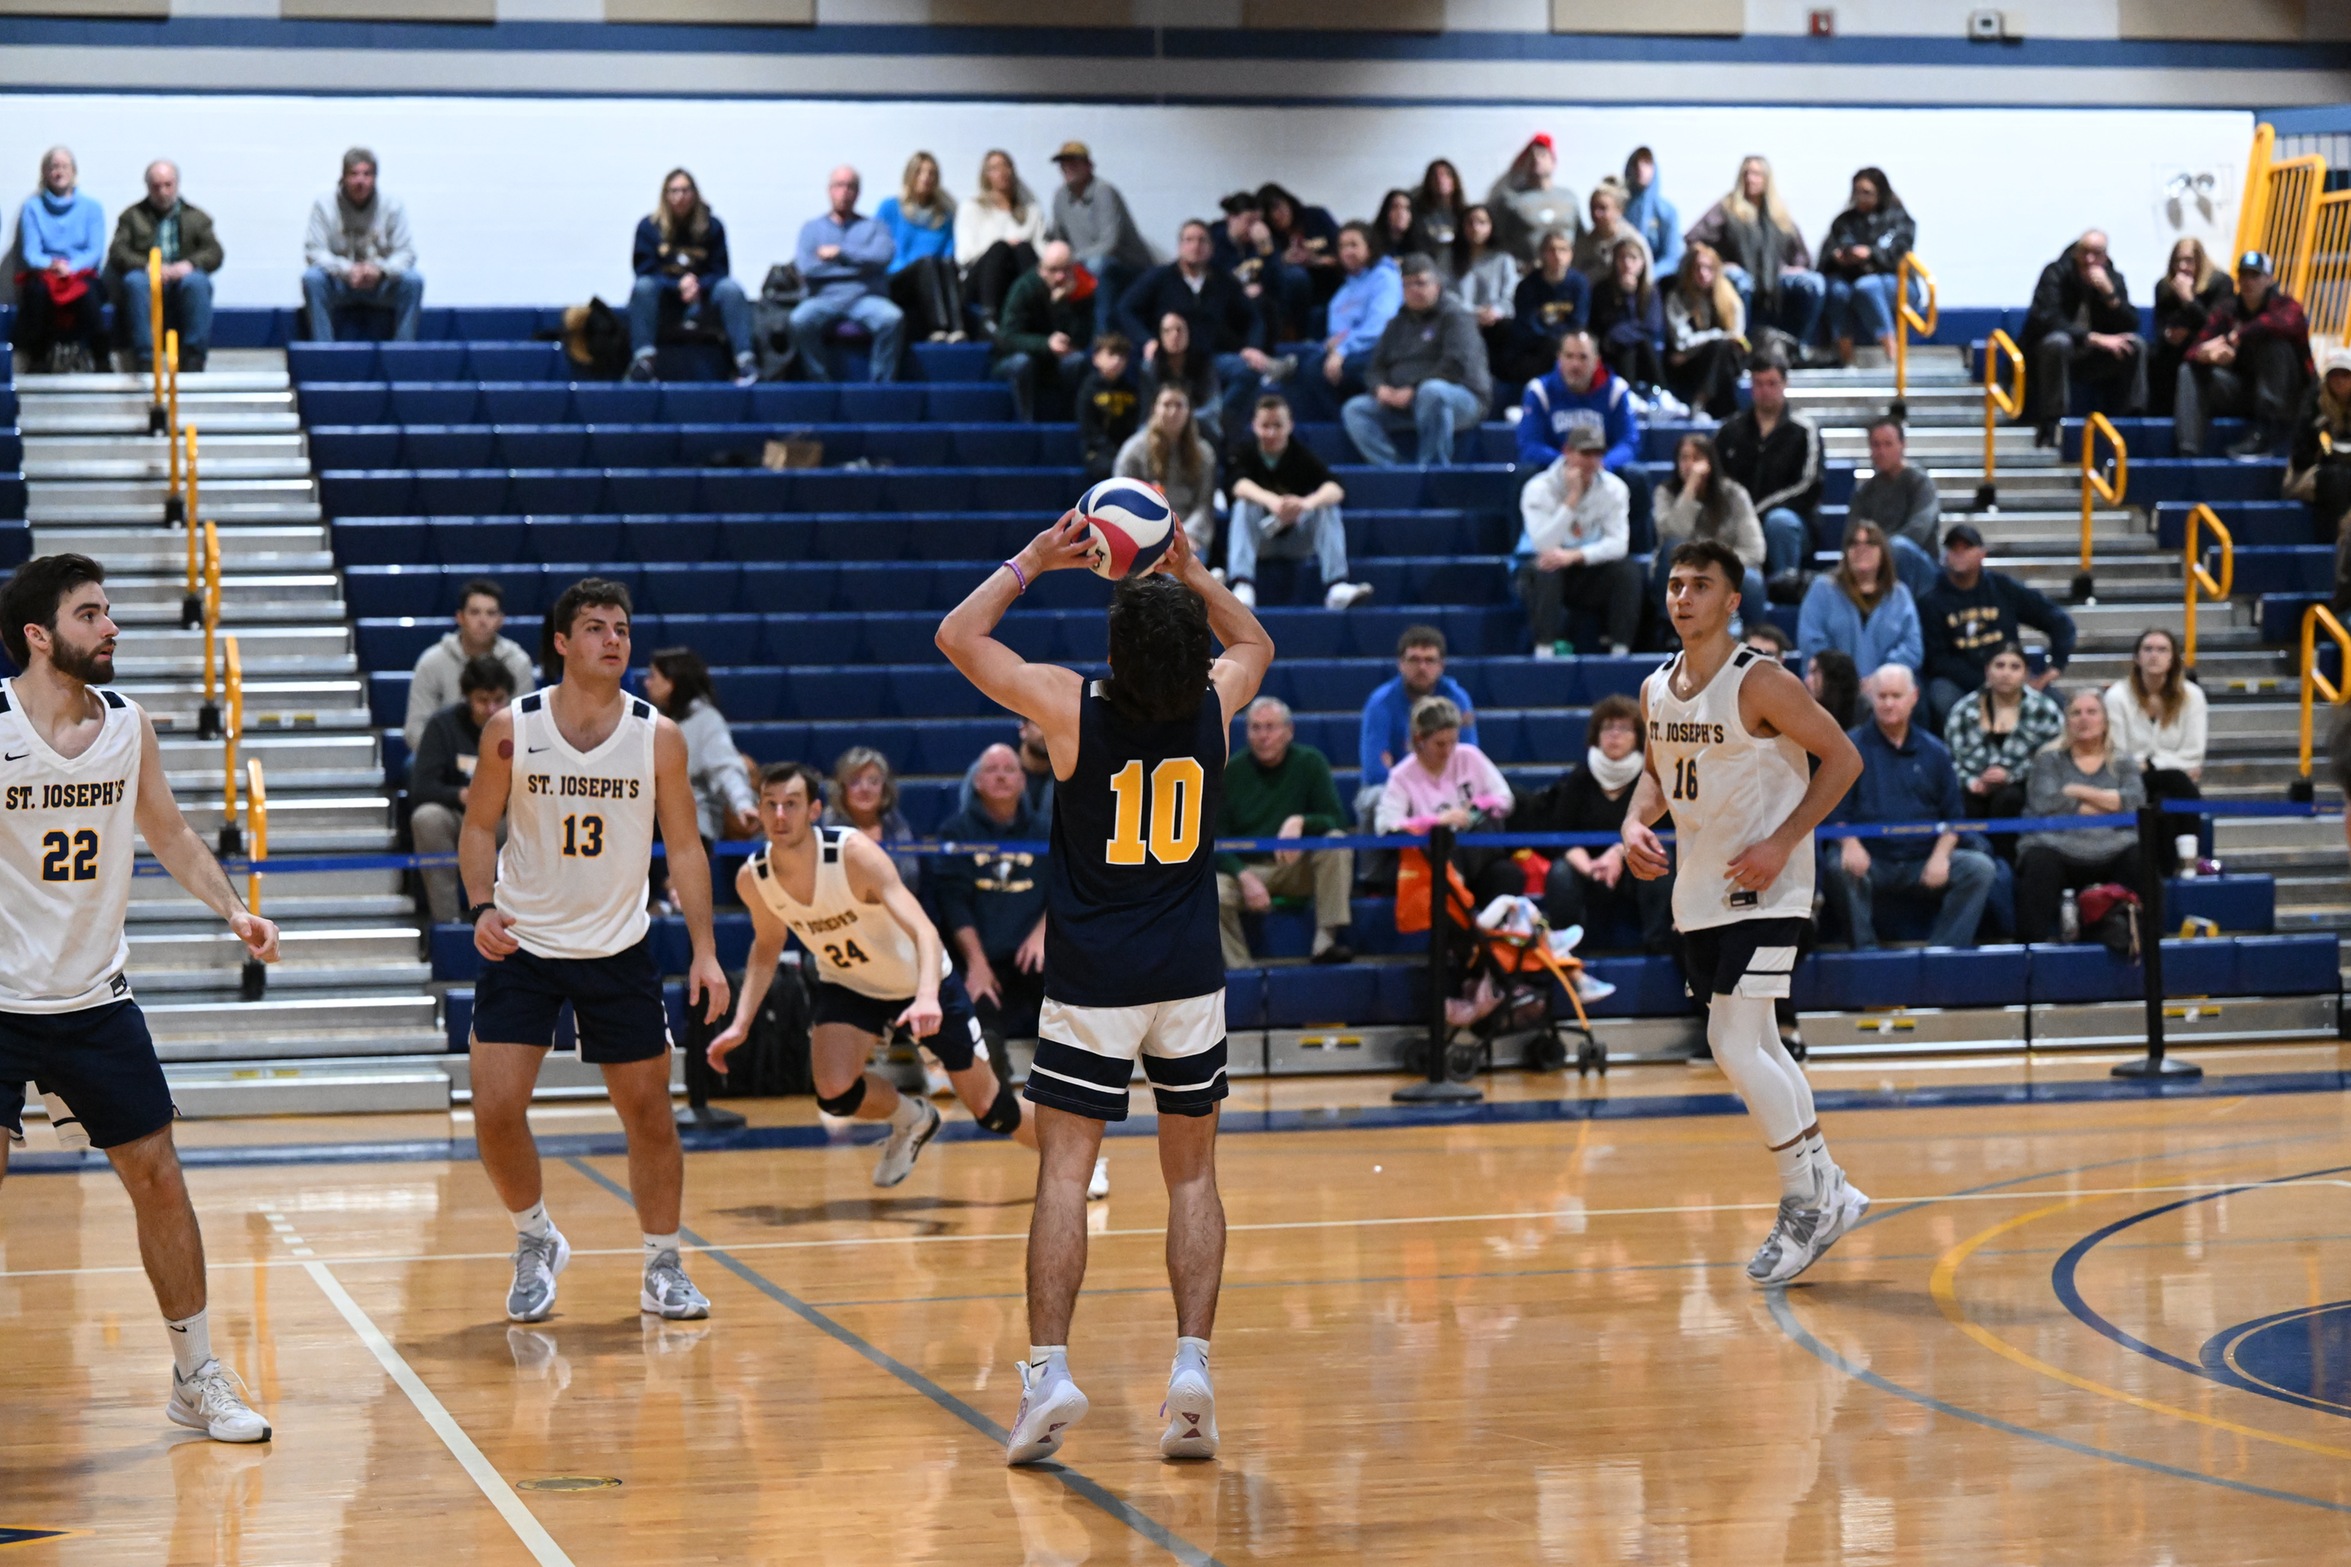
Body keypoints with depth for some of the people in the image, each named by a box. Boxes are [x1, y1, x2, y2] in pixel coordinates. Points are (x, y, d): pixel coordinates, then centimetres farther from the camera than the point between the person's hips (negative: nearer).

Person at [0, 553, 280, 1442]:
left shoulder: (128, 724, 2)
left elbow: (169, 834, 16)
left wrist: (233, 910, 3)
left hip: (96, 999, 5)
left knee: (157, 1175, 7)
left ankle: (197, 1379, 20)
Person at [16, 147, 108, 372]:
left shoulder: (91, 207, 11)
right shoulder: (33, 207, 10)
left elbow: (96, 252, 1)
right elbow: (30, 252, 0)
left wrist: (71, 267, -19)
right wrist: (50, 264, -23)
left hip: (81, 274, 0)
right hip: (44, 274, 0)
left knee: (86, 292, -36)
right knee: (38, 289, -36)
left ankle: (97, 357, -25)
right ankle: (40, 356, -27)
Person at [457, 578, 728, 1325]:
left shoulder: (658, 737, -6)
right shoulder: (512, 728, -7)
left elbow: (684, 847, 0)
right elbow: (479, 826, 3)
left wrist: (704, 951, -6)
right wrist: (483, 906, -15)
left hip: (619, 951, 1)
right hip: (523, 947, -1)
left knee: (649, 1114, 4)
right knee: (496, 1110, -9)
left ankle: (663, 1268, 20)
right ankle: (536, 1242, 16)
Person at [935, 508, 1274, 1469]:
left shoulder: (1074, 708, -11)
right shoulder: (1213, 706, -3)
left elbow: (957, 635, 3)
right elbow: (1255, 644, 23)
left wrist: (1033, 561, 9)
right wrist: (1191, 573, 17)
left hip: (1091, 984, -3)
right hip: (1191, 977, 3)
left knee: (1064, 1173, -2)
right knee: (1192, 1174, 11)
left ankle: (1048, 1369, -12)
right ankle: (1192, 1364, 0)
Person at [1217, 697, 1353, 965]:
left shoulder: (1309, 762, -1)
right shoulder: (1231, 772, -2)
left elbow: (1337, 821, -7)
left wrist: (1300, 822, -29)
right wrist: (1245, 879, -21)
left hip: (1297, 868, 1)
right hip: (1245, 868, -1)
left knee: (1337, 843, -28)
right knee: (1213, 893, -32)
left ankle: (1325, 941, -29)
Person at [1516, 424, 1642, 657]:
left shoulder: (1613, 488, -6)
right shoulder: (1539, 489, -16)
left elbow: (1617, 543, -16)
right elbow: (1544, 545, -28)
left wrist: (1574, 556, -33)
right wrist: (1572, 497, -30)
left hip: (1588, 571, 3)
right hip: (1542, 569, -3)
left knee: (1628, 569, -24)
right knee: (1545, 569, -37)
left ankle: (1620, 649, -22)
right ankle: (1544, 651, -35)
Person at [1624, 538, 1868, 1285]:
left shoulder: (1762, 683, -16)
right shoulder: (1656, 689, 5)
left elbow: (1843, 759, -13)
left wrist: (1782, 842, -20)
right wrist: (1636, 823, 0)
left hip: (1763, 888, -8)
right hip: (1699, 891, 8)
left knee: (1734, 1044, -15)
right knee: (1757, 1048, 14)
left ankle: (1805, 1202, 0)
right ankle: (1826, 1191, 27)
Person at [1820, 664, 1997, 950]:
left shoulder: (1933, 752, 15)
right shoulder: (1851, 747, 7)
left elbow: (1952, 816, 12)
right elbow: (1833, 811, 1)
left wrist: (1940, 855, -8)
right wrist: (1849, 843, -21)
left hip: (1923, 861, 3)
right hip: (1869, 860, -3)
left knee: (1981, 868, -21)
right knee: (1839, 867, -35)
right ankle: (1866, 952, -24)